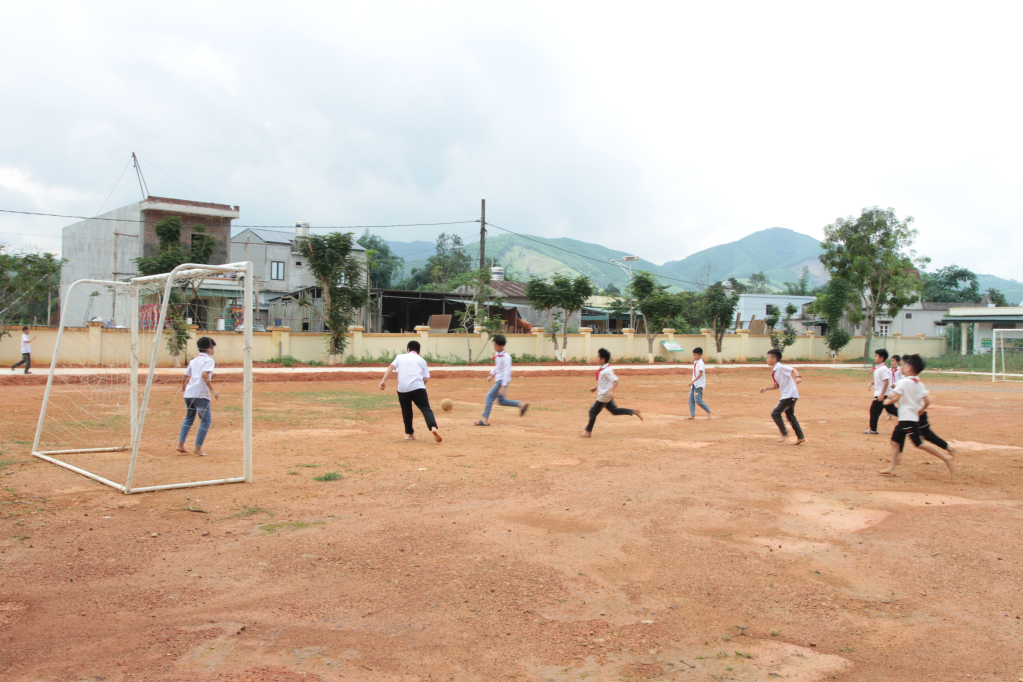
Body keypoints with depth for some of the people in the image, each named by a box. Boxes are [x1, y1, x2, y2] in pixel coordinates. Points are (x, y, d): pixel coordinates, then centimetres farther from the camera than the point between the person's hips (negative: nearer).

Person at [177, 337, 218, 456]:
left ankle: (180, 444, 19)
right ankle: (198, 448, -1)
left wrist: (184, 388, 42)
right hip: (201, 394, -8)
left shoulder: (193, 360, 19)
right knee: (206, 420, 2)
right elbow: (204, 374, -21)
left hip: (188, 393, 8)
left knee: (189, 418, 22)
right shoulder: (209, 360, -3)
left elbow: (185, 377, 25)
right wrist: (212, 390, -20)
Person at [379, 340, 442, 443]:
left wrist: (383, 380, -3)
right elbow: (426, 378, 9)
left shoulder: (400, 357, 22)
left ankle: (409, 433, 27)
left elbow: (391, 367, 4)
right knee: (426, 409, -6)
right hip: (418, 388, -2)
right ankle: (433, 427, -29)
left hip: (402, 389, 2)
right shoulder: (421, 360, 19)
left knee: (406, 411, 19)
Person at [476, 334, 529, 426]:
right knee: (501, 401, 15)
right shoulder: (497, 354, 5)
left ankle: (485, 420, -4)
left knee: (489, 397, -9)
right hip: (498, 380, 10)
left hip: (503, 381, -10)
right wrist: (491, 375, 19)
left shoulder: (506, 357, -22)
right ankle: (522, 405, 24)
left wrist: (503, 387, -25)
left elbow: (507, 372, -23)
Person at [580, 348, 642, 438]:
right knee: (614, 411, 18)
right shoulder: (603, 369, 8)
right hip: (606, 395, 10)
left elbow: (615, 380, -27)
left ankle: (588, 432, 10)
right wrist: (596, 387, 21)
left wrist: (611, 391, -36)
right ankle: (634, 412, 17)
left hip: (604, 396, -10)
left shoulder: (606, 370, -22)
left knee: (593, 411, 0)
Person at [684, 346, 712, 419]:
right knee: (691, 399, 3)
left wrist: (693, 381, -29)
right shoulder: (695, 363, 14)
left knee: (698, 400, -12)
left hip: (699, 384, -9)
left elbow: (700, 374, -22)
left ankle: (709, 411, 1)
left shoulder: (700, 363, -13)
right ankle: (692, 415, 5)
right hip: (694, 384, 9)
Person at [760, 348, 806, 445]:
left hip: (790, 395, -10)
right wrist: (766, 388, 12)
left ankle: (784, 434, 1)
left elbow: (793, 370, -23)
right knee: (790, 415, 15)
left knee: (775, 413, -6)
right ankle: (800, 437, 17)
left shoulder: (780, 367, -12)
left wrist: (797, 377, -41)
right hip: (789, 396, 10)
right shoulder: (774, 371, 16)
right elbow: (777, 386, 22)